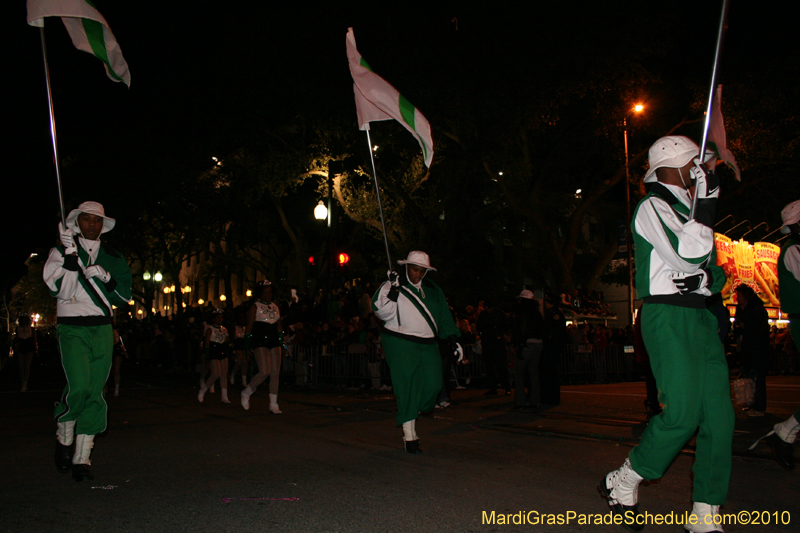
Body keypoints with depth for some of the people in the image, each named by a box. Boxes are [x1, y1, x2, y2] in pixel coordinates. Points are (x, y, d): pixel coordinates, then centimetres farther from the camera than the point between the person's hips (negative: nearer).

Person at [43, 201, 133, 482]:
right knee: (79, 387, -18)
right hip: (72, 329, -3)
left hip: (102, 330, 3)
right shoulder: (61, 252, 7)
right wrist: (69, 254, -15)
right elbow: (54, 286, -8)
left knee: (95, 394, -1)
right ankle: (63, 437, 11)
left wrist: (105, 277, -5)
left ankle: (81, 458, 7)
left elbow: (125, 296, 11)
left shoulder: (113, 259, 15)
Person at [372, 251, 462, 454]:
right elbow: (382, 311, -14)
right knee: (408, 387, -8)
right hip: (400, 343, -5)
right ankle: (409, 436, 0)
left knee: (432, 385, -6)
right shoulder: (393, 287, 0)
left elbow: (445, 317, 20)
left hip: (427, 345, 5)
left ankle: (409, 415, 21)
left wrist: (453, 340, 15)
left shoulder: (433, 290, 14)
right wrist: (392, 289, -25)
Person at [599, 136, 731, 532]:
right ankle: (622, 484, 3)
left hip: (700, 316, 9)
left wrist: (706, 279, 4)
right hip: (668, 318, -8)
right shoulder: (652, 206, -4)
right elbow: (688, 257, -18)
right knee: (683, 413, -16)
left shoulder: (687, 209, 24)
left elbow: (713, 267, 24)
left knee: (719, 416, 0)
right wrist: (707, 205, -14)